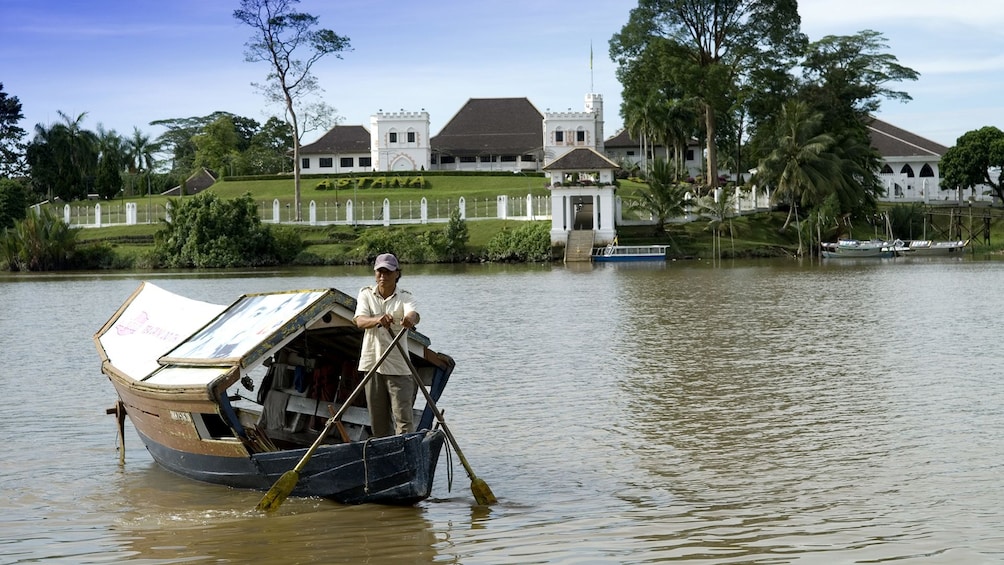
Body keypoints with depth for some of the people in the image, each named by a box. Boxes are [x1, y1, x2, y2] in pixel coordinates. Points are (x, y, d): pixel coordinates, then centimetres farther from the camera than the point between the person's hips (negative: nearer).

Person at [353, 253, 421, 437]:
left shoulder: (405, 297, -1)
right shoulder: (366, 294, 6)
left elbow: (414, 314, -25)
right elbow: (360, 321, -13)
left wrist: (410, 319, -51)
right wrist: (378, 320, -35)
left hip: (398, 365, -3)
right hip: (372, 363, 3)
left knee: (404, 416, -9)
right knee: (378, 420, 9)